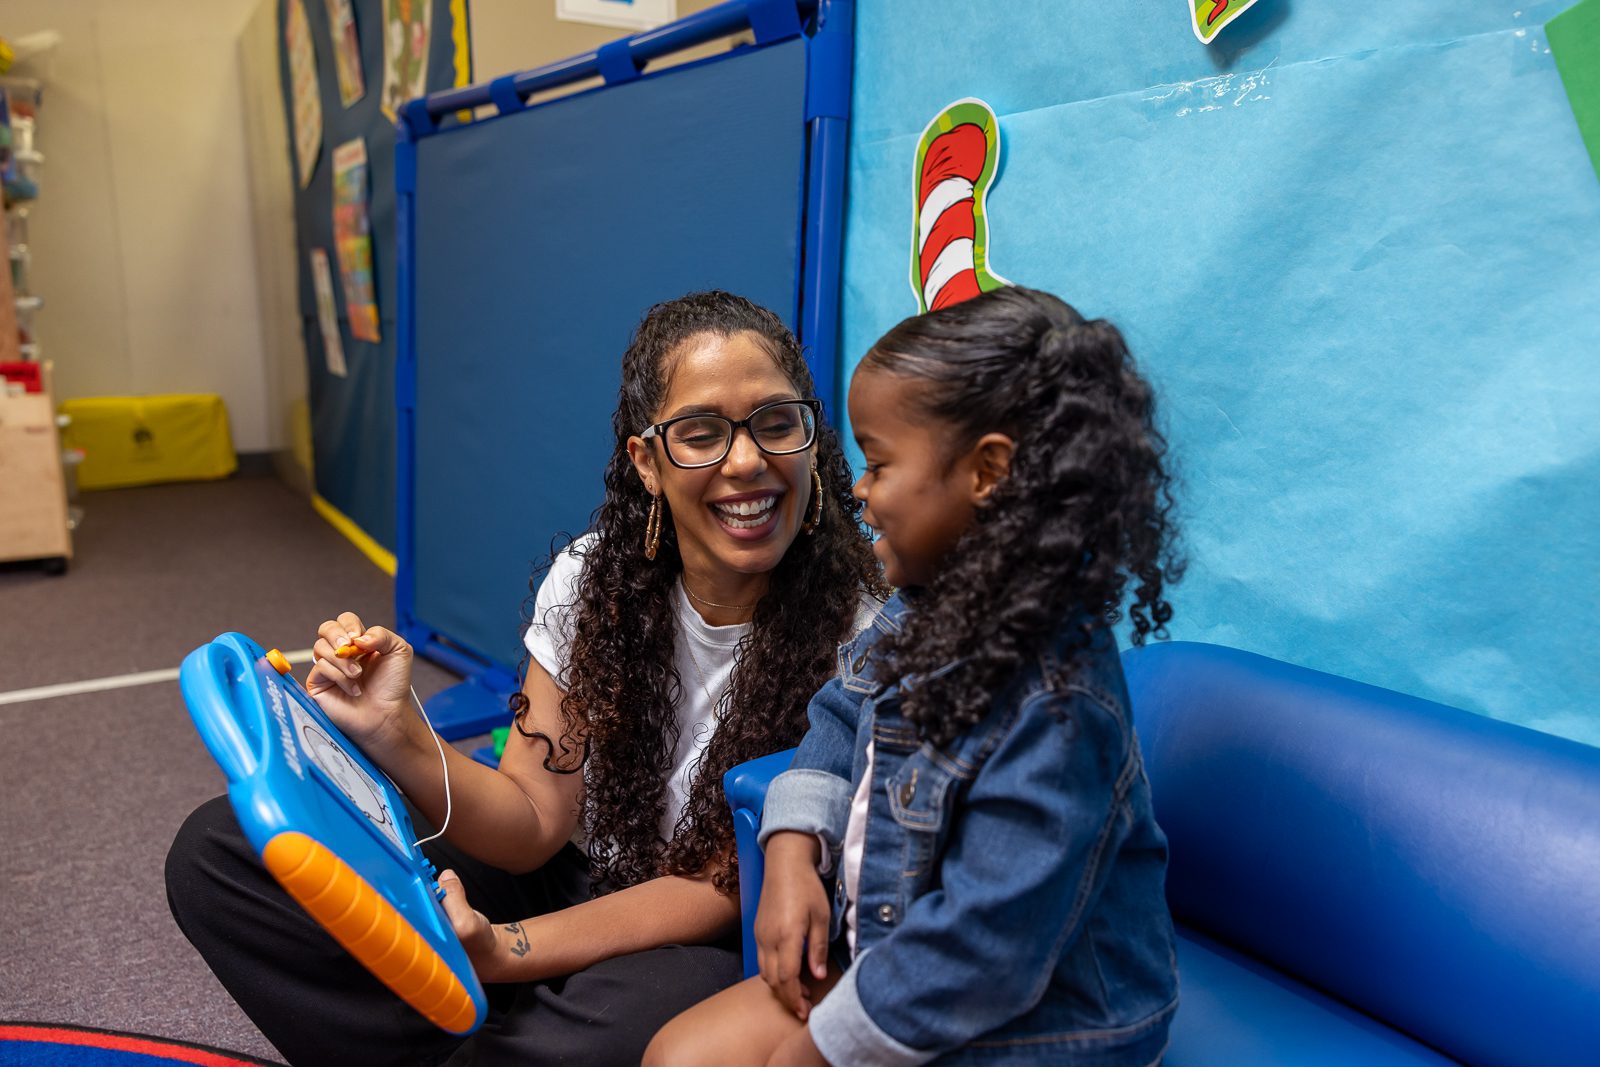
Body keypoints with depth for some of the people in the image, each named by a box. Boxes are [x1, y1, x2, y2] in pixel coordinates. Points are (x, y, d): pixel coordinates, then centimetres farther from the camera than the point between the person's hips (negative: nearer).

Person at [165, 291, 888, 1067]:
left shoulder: (852, 630, -21)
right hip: (561, 876, 4)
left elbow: (727, 887, -17)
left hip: (710, 942, -3)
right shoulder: (590, 580, -10)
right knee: (217, 851, -5)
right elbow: (535, 824, -8)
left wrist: (502, 951, -26)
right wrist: (394, 737, -26)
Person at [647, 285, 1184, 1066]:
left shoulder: (1057, 713, -32)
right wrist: (793, 855, -5)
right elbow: (843, 716, 10)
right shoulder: (932, 608, -5)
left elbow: (980, 952, -29)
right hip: (882, 954, 8)